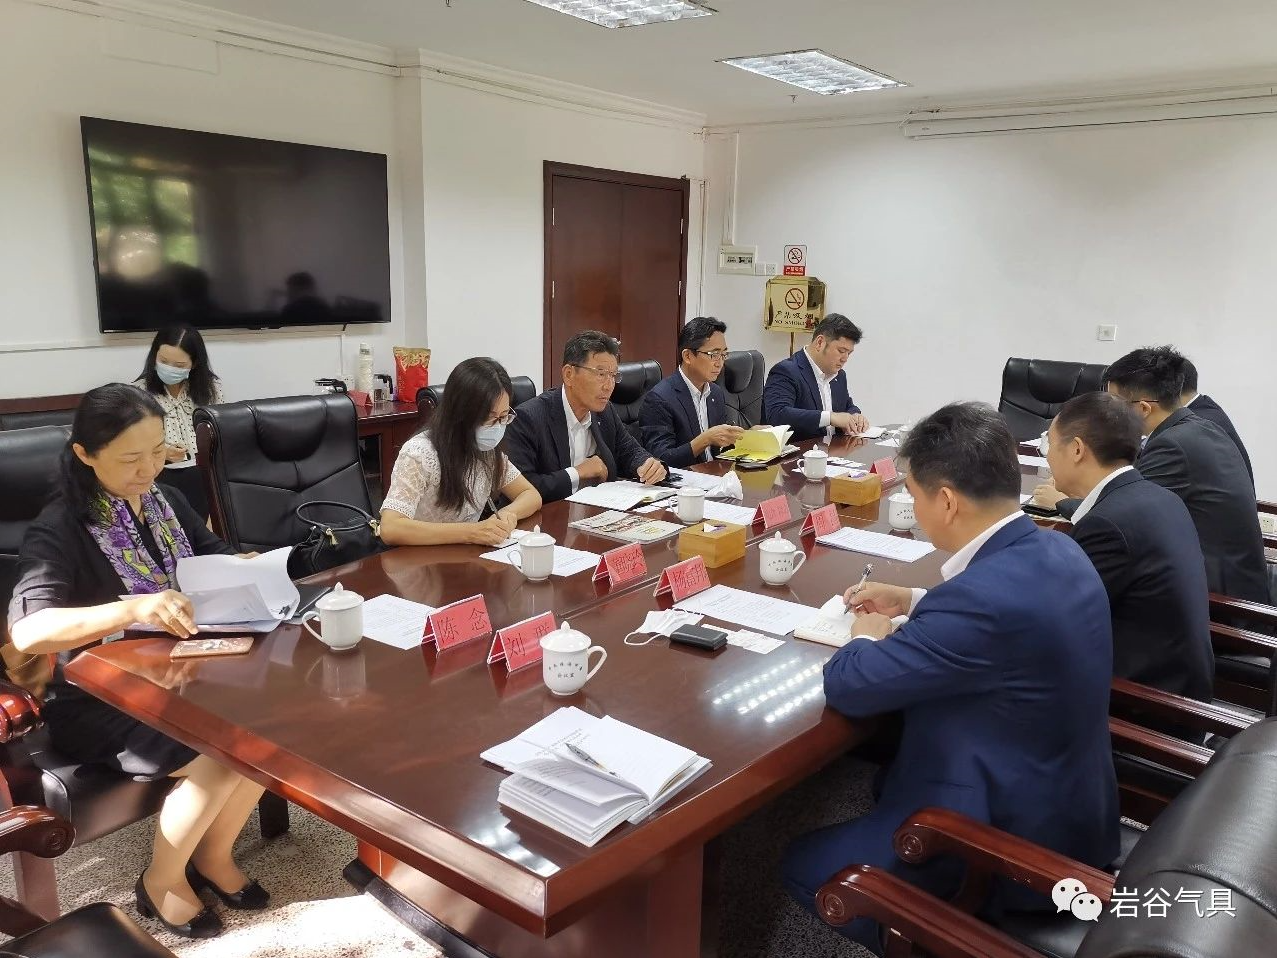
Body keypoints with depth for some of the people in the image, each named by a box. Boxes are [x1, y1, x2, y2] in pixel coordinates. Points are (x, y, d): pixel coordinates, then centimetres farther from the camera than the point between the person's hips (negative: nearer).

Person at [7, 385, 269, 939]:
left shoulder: (166, 503, 4)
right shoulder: (59, 529, -16)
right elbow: (27, 632, -30)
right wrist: (133, 608, -43)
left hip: (176, 680, 6)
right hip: (97, 703, -6)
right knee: (221, 760, -25)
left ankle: (213, 854, 8)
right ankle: (161, 882, 4)